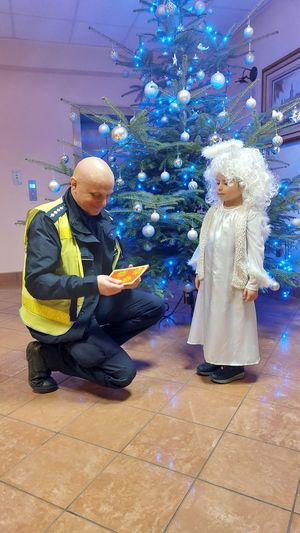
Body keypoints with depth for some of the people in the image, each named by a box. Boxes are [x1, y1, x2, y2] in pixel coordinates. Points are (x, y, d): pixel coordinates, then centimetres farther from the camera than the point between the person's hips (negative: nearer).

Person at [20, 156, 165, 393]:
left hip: (94, 302, 8)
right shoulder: (47, 221, -21)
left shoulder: (102, 218, 2)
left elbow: (109, 265, 12)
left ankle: (99, 345, 4)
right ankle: (46, 354, 3)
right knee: (123, 372, -11)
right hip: (63, 315, -7)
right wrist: (92, 284, -36)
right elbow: (36, 282, -27)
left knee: (154, 307, 1)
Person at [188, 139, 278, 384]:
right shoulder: (215, 211, 5)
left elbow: (256, 250, -14)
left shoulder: (251, 215, -14)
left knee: (234, 318, 5)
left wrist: (253, 282, -15)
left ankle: (235, 365, 22)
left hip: (235, 279, -6)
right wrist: (200, 270, 13)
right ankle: (216, 358, 32)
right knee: (213, 316, 15)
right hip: (212, 276, 7)